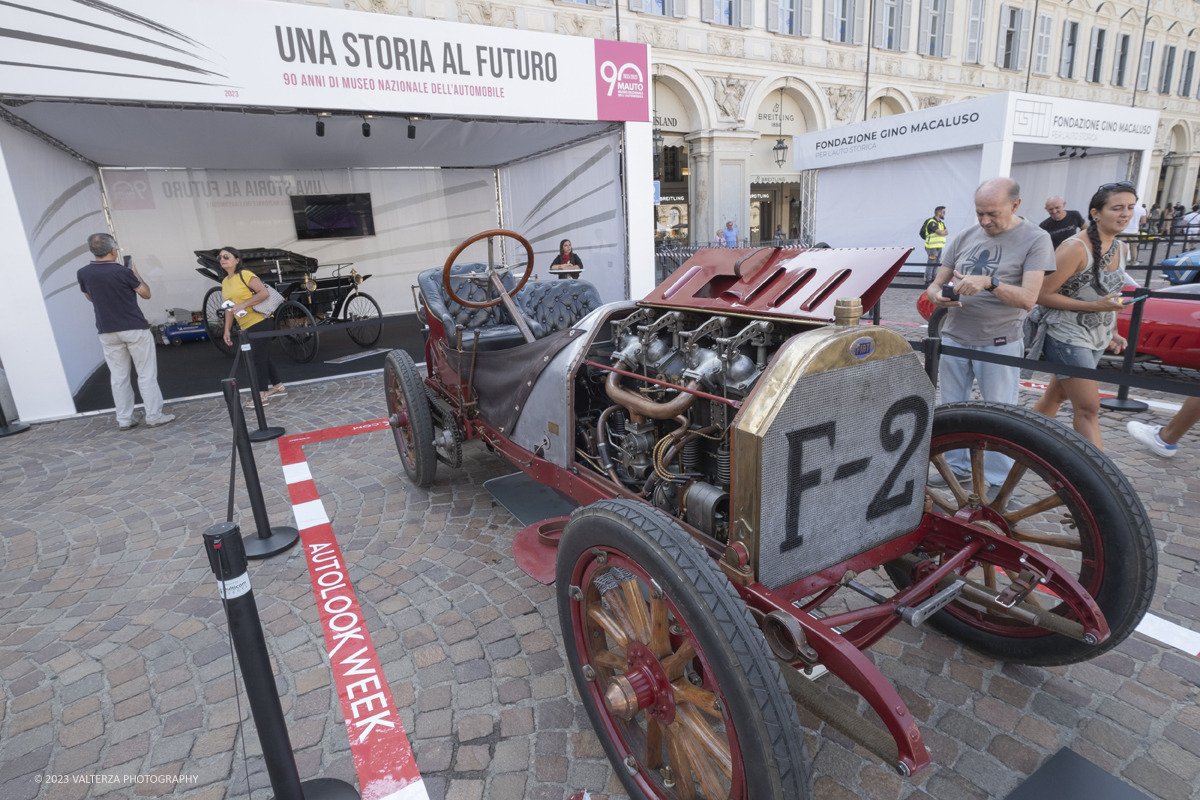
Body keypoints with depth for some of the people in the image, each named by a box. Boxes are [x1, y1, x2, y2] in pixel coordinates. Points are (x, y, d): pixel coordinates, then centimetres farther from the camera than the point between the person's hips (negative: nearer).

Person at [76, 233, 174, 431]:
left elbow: (90, 297, 18)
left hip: (107, 332, 4)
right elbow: (146, 294, -2)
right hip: (135, 329, -4)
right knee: (147, 375, 2)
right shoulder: (122, 271, -14)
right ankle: (154, 416, 2)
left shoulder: (83, 273, 0)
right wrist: (135, 273, 10)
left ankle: (124, 419, 12)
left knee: (118, 377, 9)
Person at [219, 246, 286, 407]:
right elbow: (229, 308, 17)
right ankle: (278, 386, 27)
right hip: (246, 327, 8)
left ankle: (261, 396, -2)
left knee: (258, 358, -6)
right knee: (262, 358, 14)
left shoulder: (245, 275, -8)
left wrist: (243, 304, -21)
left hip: (260, 322, -8)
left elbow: (264, 293, -16)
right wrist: (227, 330, 13)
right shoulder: (225, 282, 15)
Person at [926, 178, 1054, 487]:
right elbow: (935, 285, 7)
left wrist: (990, 282, -31)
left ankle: (997, 483, 18)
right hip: (954, 339, 4)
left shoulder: (1035, 240, -6)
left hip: (999, 344, -4)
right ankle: (957, 467, 29)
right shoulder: (964, 238, 6)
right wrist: (937, 296, -17)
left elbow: (1028, 299, -15)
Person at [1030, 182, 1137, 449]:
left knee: (1056, 396, 16)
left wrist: (1111, 332, 14)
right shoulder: (1076, 248, -17)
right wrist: (1093, 306, -22)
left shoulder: (1121, 249, 9)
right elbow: (1042, 295, -19)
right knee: (1088, 408, -7)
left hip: (1095, 340, 8)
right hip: (1067, 338, -8)